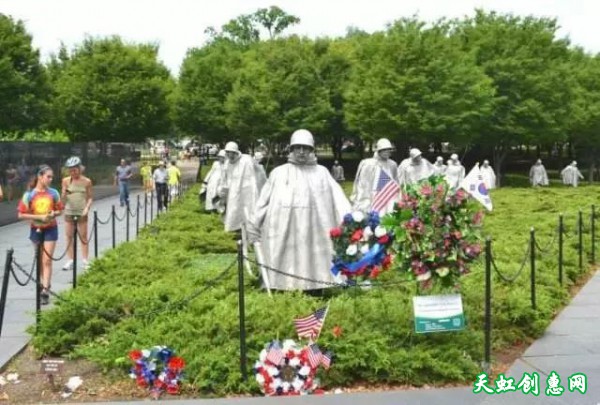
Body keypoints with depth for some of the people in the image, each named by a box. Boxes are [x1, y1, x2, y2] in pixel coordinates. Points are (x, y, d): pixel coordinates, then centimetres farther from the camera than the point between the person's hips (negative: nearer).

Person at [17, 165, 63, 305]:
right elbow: (21, 215, -10)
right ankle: (45, 283, 31)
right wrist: (39, 217, -20)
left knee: (47, 260, -7)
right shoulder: (29, 194, -10)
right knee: (40, 259, 14)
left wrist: (53, 214, -17)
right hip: (36, 229, 1)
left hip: (50, 229, -1)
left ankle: (45, 290, -10)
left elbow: (59, 210, 6)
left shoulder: (53, 193, -6)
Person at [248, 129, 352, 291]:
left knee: (314, 263, -2)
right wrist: (253, 226, 12)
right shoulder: (278, 173, 9)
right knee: (286, 264, -4)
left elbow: (337, 197, 1)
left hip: (313, 228, 0)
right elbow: (264, 200, 12)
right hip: (283, 229, 0)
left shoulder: (322, 172, 10)